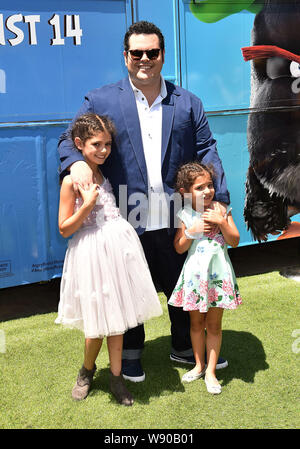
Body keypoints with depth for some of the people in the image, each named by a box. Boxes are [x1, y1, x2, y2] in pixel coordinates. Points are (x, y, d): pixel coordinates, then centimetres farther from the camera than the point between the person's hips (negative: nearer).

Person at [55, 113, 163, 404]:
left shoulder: (103, 173, 9)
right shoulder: (72, 180, -10)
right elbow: (64, 229, -10)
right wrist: (87, 204, -20)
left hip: (118, 246, 6)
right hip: (92, 252, -6)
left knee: (117, 316, 11)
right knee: (98, 322, 3)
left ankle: (116, 376, 24)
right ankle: (87, 371, 31)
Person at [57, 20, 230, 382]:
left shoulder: (188, 103, 8)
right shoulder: (100, 101, 1)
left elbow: (206, 152, 5)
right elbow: (69, 139, 4)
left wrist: (219, 200, -6)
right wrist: (75, 162, -20)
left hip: (176, 220, 2)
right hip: (126, 222, -2)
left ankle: (185, 347, 39)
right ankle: (131, 352, 36)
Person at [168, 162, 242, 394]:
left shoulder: (220, 210, -5)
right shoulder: (185, 215, -3)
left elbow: (235, 241, -4)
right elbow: (179, 248, -2)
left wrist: (222, 222, -18)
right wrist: (191, 231, -17)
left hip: (218, 272, -1)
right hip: (195, 273, 1)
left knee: (214, 325, 7)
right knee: (196, 323, 15)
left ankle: (211, 371, 20)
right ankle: (199, 365, 33)